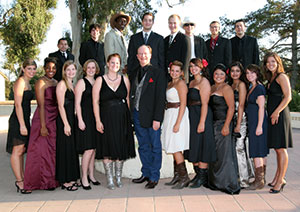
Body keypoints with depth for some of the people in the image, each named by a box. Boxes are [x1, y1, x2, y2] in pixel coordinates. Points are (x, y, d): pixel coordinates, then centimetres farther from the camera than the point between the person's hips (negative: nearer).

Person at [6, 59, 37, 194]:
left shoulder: (27, 83, 17)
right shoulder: (20, 82, -11)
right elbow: (18, 105, -17)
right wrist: (22, 125, -21)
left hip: (24, 119, 10)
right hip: (18, 121, -10)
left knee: (22, 150, 14)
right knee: (17, 151, -4)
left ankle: (22, 179, 22)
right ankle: (19, 181, 1)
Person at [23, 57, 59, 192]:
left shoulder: (56, 83, 13)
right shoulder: (41, 83, -9)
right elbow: (41, 105, -15)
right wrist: (43, 126, -18)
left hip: (55, 120, 8)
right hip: (44, 119, -7)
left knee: (53, 149, 11)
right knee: (43, 150, 0)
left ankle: (52, 179, 21)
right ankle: (45, 182, 9)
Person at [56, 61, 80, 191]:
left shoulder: (72, 85, 16)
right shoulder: (62, 84, -9)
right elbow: (61, 106, -15)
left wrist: (71, 123, 14)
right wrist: (66, 124, -19)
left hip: (71, 120, 9)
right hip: (64, 120, -9)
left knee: (72, 149, 12)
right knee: (65, 149, -3)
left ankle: (70, 178, 22)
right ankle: (65, 181, 6)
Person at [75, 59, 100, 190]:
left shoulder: (97, 83, 15)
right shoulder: (81, 82, -3)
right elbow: (77, 103, -8)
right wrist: (80, 120, -15)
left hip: (95, 118, 6)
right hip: (85, 118, -6)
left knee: (93, 148, 9)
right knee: (89, 149, -9)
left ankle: (91, 175, 20)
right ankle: (84, 177, 2)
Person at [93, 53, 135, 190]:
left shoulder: (125, 80, 7)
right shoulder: (100, 80, -1)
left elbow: (127, 99, 9)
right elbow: (95, 102, -3)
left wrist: (128, 117, 3)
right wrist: (98, 121, -10)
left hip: (122, 118, 2)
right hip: (107, 119, -2)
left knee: (121, 148, 7)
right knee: (108, 149, 2)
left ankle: (118, 177, 23)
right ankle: (109, 179, 14)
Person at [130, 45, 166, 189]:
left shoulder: (158, 74, -6)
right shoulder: (134, 75, 13)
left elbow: (160, 98, -10)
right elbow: (131, 95, 12)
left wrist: (157, 119, -15)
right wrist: (131, 115, 3)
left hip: (152, 117, -5)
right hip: (137, 115, 6)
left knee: (155, 147, 5)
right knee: (143, 147, 14)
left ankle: (154, 177, 15)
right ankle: (146, 173, 27)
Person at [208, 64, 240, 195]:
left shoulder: (226, 88, -8)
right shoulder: (212, 88, 16)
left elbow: (231, 107, -15)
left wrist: (226, 126, -21)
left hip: (223, 124, -8)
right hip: (213, 124, 8)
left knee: (223, 154, -4)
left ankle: (230, 185, 6)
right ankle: (216, 182, 22)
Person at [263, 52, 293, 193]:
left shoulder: (281, 77, -6)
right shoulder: (271, 78, 20)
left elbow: (288, 97, -15)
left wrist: (276, 112, -18)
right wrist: (271, 113, 13)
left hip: (280, 116, -9)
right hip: (273, 116, 9)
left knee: (281, 148, -5)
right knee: (277, 148, 12)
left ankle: (280, 180, 0)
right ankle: (278, 177, 18)